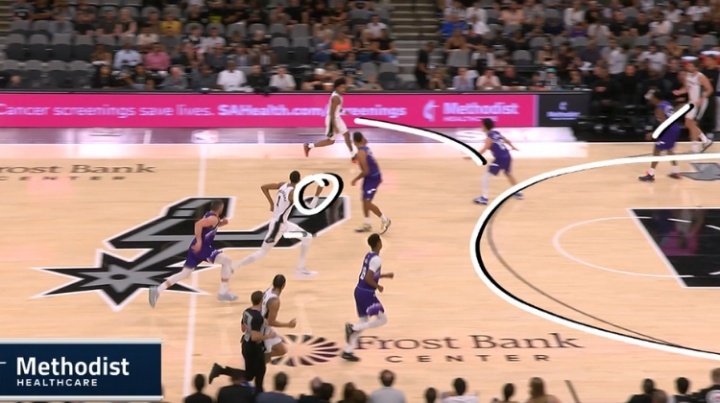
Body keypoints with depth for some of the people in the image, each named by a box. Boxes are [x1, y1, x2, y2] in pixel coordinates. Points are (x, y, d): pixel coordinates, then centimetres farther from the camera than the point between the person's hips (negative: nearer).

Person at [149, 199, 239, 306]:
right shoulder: (213, 218, -13)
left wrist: (221, 223, 18)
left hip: (197, 247, 9)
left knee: (185, 273, 10)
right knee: (227, 261, -5)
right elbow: (198, 224, -27)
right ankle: (223, 292, -4)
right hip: (202, 247, -9)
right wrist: (199, 241, -27)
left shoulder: (209, 215, 17)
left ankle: (157, 290, 1)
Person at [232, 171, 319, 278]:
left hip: (283, 223, 9)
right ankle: (232, 268, 8)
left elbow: (263, 187, 6)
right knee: (263, 252, 1)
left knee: (307, 237, 13)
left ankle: (301, 270, 19)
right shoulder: (294, 193, -23)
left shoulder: (283, 185, 0)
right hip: (278, 225, -9)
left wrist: (272, 203, 11)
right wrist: (317, 195, -23)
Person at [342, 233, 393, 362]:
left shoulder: (369, 256, 12)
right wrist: (378, 287, -9)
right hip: (367, 293, -9)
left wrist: (385, 275, 24)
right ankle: (352, 327, -11)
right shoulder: (376, 259, -18)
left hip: (359, 291, 9)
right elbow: (368, 279, -24)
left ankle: (347, 351, 15)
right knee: (382, 319, -1)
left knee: (363, 322, 16)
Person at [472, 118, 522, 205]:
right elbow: (507, 141, 25)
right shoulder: (497, 133, 10)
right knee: (508, 174, 32)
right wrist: (512, 147, 45)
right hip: (507, 157, 8)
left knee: (486, 175, -5)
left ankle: (484, 198, -12)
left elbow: (484, 150, -24)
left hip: (500, 159, -8)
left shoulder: (489, 137, -12)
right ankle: (518, 193, 46)